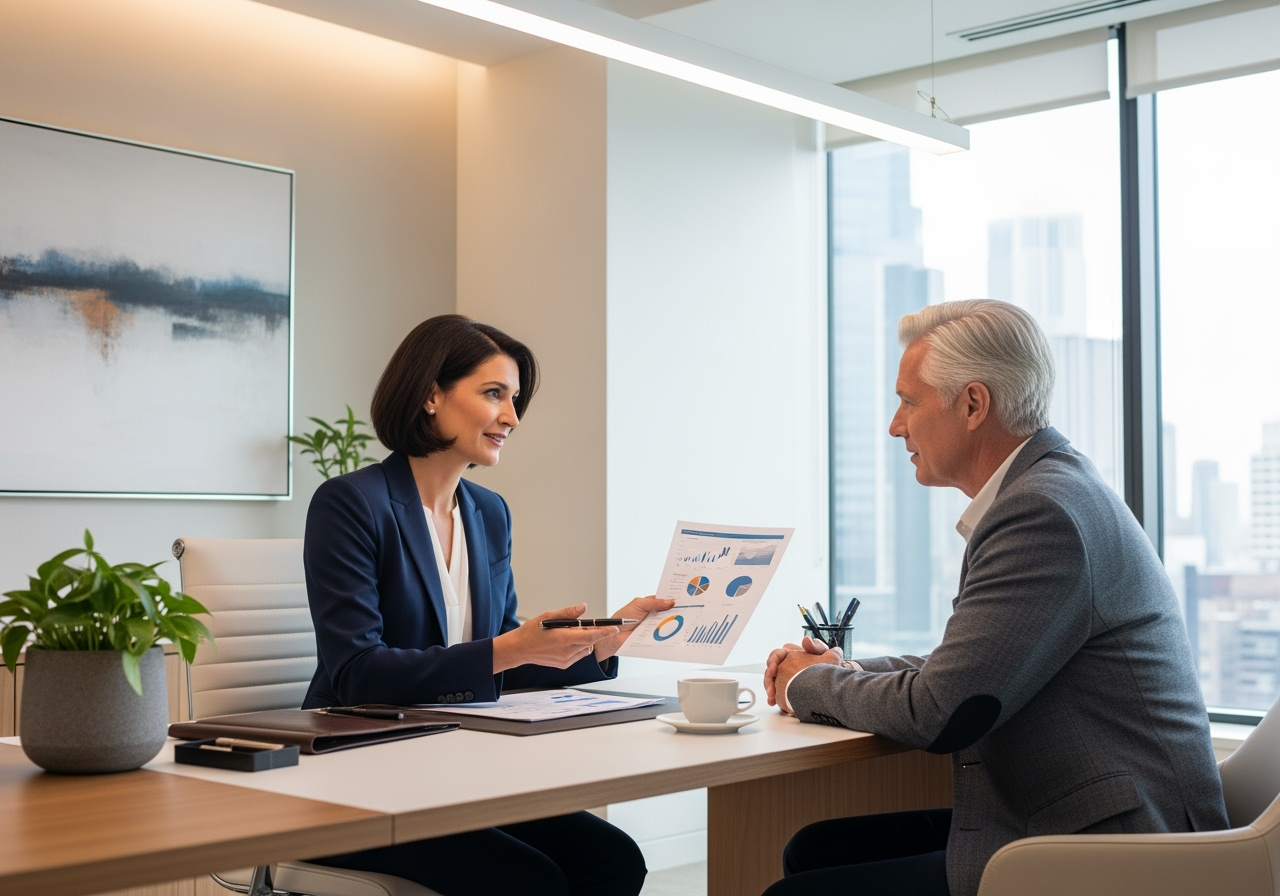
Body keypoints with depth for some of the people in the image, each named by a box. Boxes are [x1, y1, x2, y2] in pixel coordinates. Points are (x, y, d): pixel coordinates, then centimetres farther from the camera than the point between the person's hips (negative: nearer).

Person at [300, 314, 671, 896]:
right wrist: (506, 649, -27)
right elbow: (356, 673, -19)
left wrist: (603, 642, -1)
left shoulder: (490, 514, 12)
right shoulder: (350, 504, -10)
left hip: (459, 776, 7)